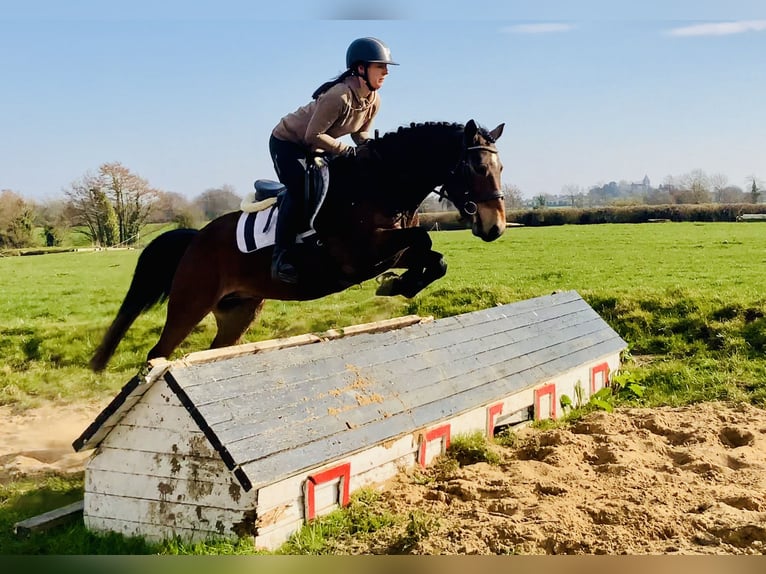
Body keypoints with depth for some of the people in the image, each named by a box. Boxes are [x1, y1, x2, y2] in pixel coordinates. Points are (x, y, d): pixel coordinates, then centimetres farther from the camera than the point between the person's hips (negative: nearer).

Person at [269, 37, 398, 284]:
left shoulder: (374, 100, -8)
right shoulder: (339, 96, -33)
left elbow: (361, 135, 5)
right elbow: (313, 136, -30)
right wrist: (349, 151, -30)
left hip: (315, 147, 9)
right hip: (286, 141, -9)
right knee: (300, 187, -28)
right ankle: (280, 258, -26)